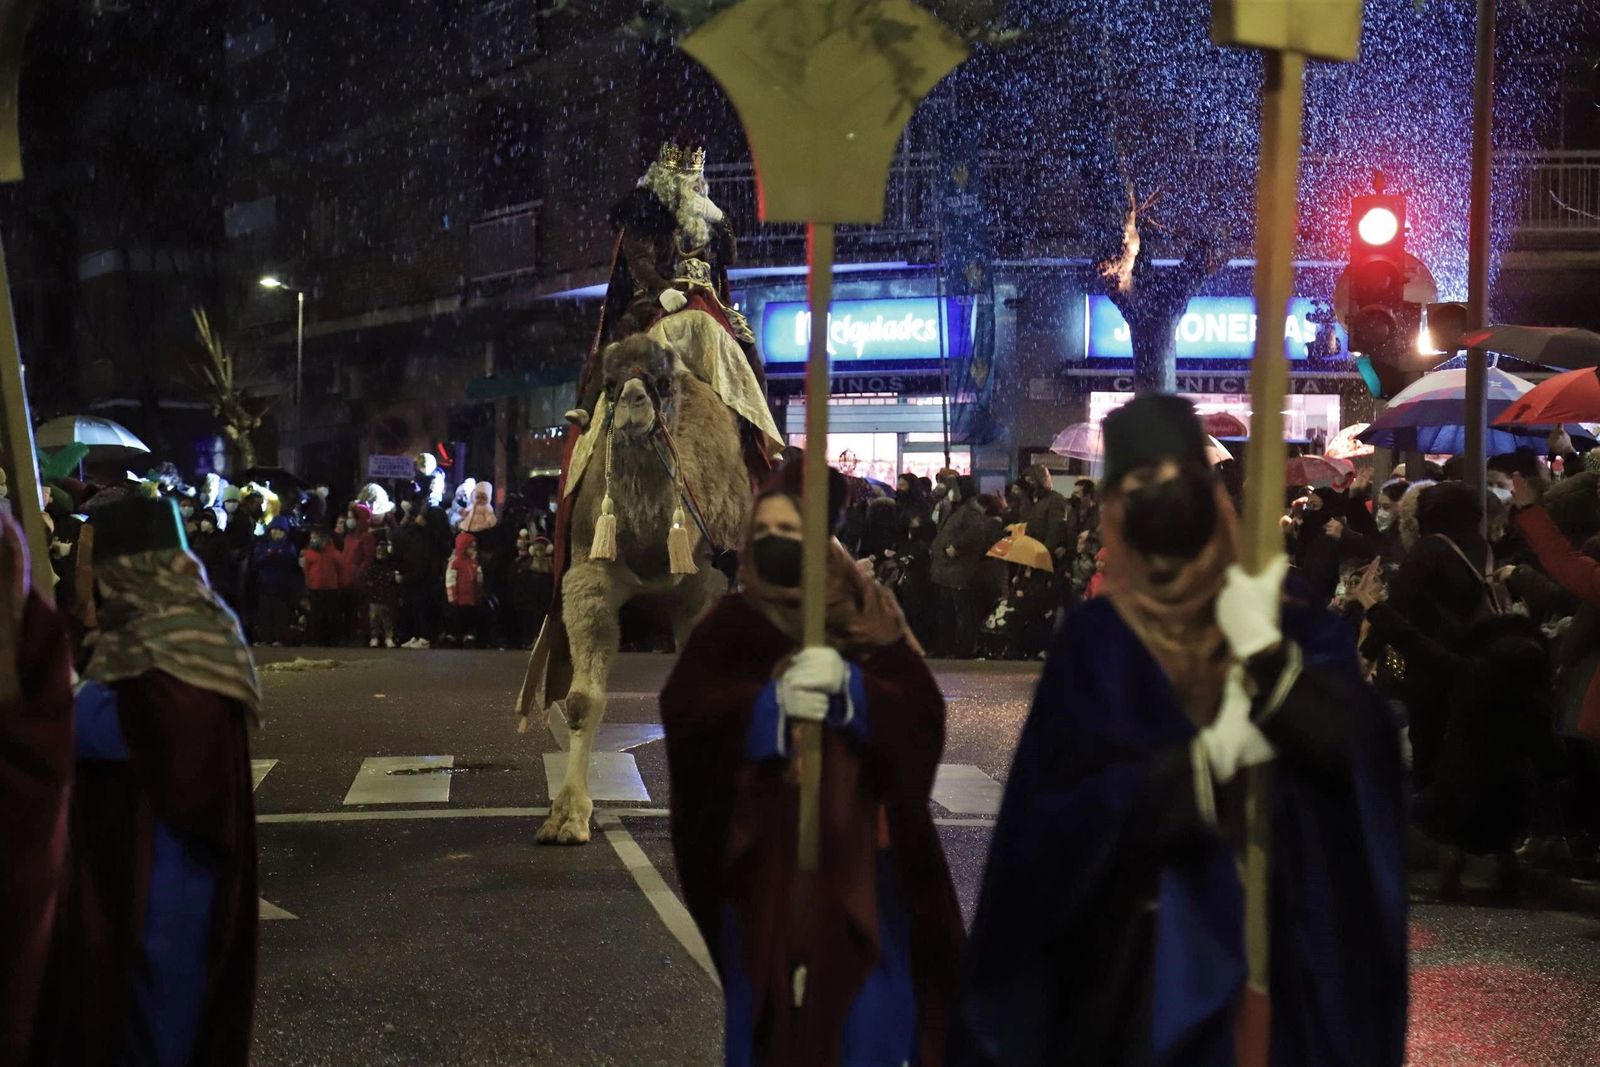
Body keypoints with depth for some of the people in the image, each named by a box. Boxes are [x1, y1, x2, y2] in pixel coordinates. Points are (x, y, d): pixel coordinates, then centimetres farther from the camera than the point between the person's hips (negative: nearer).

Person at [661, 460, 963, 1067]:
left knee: (861, 1005, 2)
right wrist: (769, 701, -24)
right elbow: (683, 708, -10)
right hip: (763, 848, 1)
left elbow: (922, 710, -7)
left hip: (853, 846, 0)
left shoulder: (867, 617, 4)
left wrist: (848, 685, -24)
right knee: (767, 1005, 6)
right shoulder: (732, 623, 4)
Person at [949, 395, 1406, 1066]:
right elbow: (1073, 797, -13)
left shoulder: (1293, 628, 0)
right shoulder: (1095, 641, -3)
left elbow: (1356, 748, -15)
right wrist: (1212, 755, -22)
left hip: (1280, 931, 1)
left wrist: (1261, 648, -25)